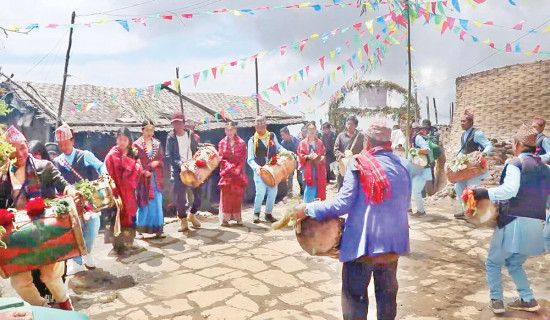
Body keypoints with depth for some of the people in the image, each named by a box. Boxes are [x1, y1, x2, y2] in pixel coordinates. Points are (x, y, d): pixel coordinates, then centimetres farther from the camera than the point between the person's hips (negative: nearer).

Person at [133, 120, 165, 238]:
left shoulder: (157, 144, 11)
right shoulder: (137, 145, 0)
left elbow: (162, 159, 12)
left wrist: (157, 163, -9)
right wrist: (144, 172, -13)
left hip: (155, 178, 3)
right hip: (143, 178, -3)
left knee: (157, 202, 0)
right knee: (143, 203, 2)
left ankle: (157, 229, 4)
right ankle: (140, 228, 15)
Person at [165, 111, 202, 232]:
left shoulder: (191, 134, 7)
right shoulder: (171, 137, -2)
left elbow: (196, 150, 14)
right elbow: (168, 156, -8)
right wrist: (179, 163, -21)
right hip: (177, 171, -3)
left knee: (198, 193, 3)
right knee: (179, 196, -2)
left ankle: (192, 215, 27)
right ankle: (183, 221, 15)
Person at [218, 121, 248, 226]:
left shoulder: (241, 143, 7)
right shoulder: (222, 143, 8)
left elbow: (243, 158, 3)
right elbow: (221, 158, 2)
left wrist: (238, 168, -12)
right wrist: (230, 167, -12)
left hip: (239, 172, 0)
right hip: (226, 173, 0)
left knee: (238, 195, 0)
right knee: (226, 195, -4)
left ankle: (237, 217, 9)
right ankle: (225, 218, 0)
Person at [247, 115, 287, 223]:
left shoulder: (272, 136, 11)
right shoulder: (252, 140, 1)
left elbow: (278, 148, 27)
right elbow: (250, 159, -1)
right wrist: (256, 167, -20)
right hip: (259, 171, -3)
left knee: (273, 192, 2)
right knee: (261, 192, -14)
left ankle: (268, 214, 22)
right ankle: (256, 213, 10)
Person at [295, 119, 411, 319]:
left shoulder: (358, 165, -14)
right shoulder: (402, 165, 1)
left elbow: (342, 204, -18)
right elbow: (405, 204, 10)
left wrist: (309, 209, -9)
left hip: (362, 242, -5)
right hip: (392, 241, 5)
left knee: (355, 295, 9)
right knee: (387, 292, 21)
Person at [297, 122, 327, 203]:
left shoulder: (320, 142, 12)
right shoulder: (303, 143, 2)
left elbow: (324, 153, 15)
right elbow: (300, 155, -1)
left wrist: (322, 157, -7)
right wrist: (308, 157, -18)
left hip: (318, 168, 4)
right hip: (307, 168, -3)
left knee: (318, 186, 4)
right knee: (309, 187, -10)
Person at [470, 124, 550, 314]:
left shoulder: (516, 163, -9)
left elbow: (510, 189, -25)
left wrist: (485, 193, -18)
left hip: (514, 223, -7)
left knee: (493, 263, 11)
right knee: (515, 264, 26)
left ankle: (496, 301, 10)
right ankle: (528, 300, 22)